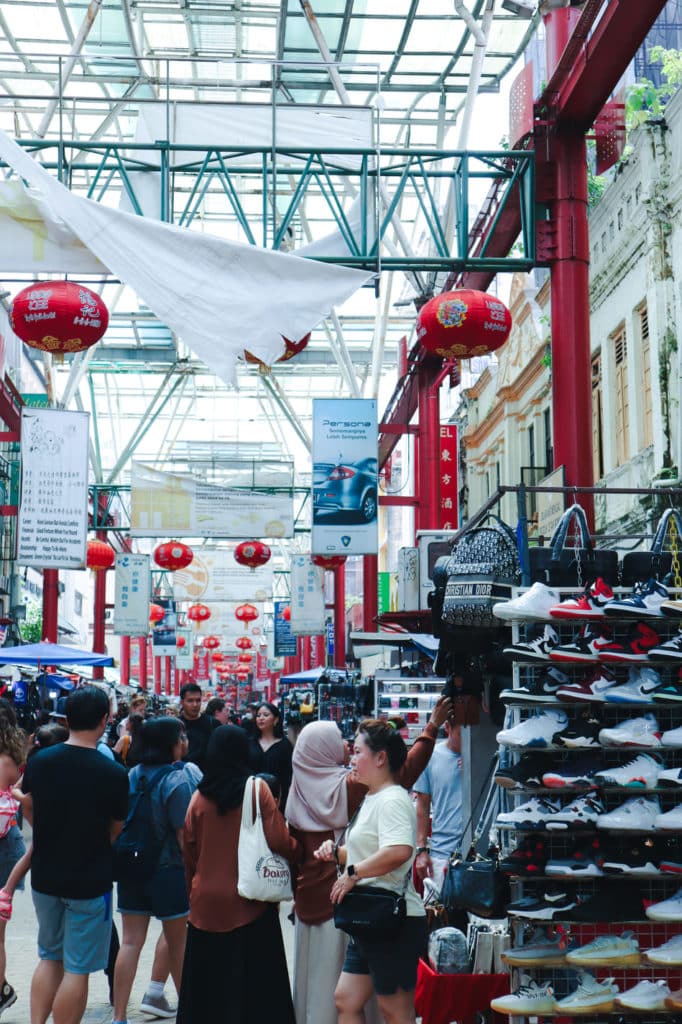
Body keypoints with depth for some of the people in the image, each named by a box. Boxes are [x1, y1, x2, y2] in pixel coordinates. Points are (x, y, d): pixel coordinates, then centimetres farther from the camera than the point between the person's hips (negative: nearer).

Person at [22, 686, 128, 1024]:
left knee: (49, 958, 21)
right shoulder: (114, 773, -18)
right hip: (90, 880, -5)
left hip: (45, 875, 5)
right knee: (77, 968, 5)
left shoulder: (38, 762, -6)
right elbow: (116, 829, -5)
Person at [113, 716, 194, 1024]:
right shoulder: (176, 780, -15)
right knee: (178, 943, 11)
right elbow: (183, 833, -15)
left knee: (130, 942, 5)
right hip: (169, 869, -5)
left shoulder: (133, 776, 2)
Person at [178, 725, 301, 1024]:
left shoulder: (199, 797, -1)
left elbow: (189, 852, 6)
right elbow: (278, 843, -13)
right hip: (249, 903, -2)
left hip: (206, 902, 3)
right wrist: (298, 849, 7)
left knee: (208, 983, 12)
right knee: (254, 983, 5)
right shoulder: (257, 790, -8)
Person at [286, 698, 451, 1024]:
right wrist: (432, 728, -9)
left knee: (312, 966, 15)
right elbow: (403, 774, -15)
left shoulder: (299, 789, 2)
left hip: (308, 895, 6)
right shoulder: (348, 786, -14)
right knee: (341, 971, 1)